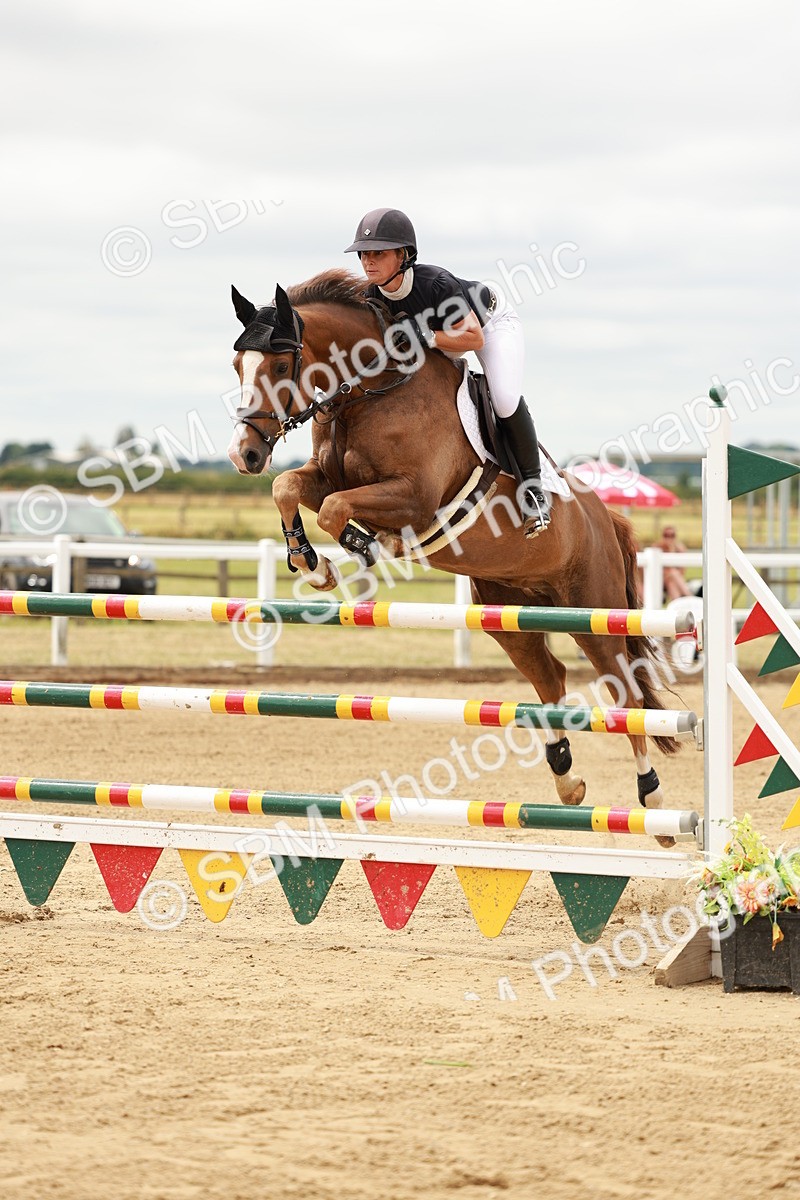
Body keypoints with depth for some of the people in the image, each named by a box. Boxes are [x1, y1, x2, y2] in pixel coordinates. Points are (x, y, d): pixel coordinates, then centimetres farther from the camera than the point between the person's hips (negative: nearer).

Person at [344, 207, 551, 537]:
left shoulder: (436, 284, -42)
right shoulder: (374, 295, -24)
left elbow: (474, 338, -34)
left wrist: (426, 337, -44)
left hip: (491, 322, -7)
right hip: (443, 331, 7)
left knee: (505, 399, -26)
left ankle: (532, 483, -6)